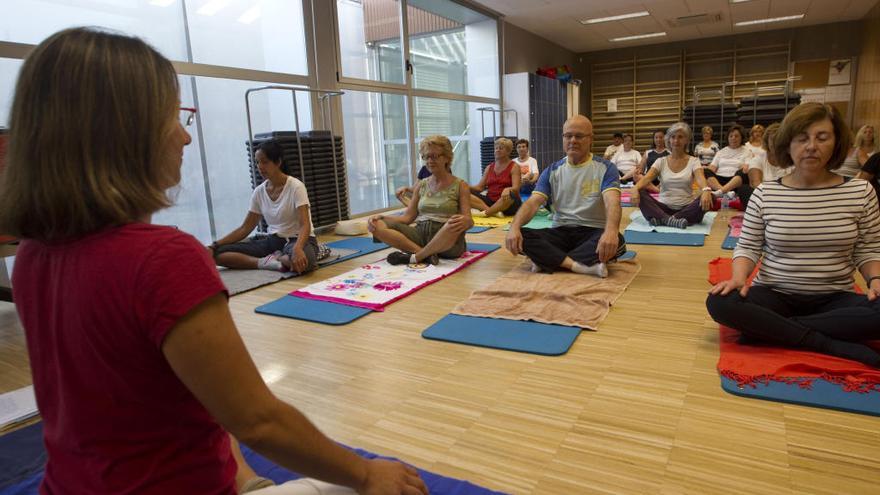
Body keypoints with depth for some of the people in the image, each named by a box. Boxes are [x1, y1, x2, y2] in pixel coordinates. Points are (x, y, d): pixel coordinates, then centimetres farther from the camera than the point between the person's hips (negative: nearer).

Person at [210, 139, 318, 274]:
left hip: (299, 239, -5)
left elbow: (305, 225, -24)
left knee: (301, 260, -44)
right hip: (273, 241, 6)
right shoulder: (259, 192, 4)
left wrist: (297, 248, -45)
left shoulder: (295, 187, -14)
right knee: (218, 253, -12)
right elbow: (244, 228, 6)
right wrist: (214, 246, -6)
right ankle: (276, 261, -23)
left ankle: (268, 259, -12)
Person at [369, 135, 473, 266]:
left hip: (446, 240, -4)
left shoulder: (460, 186, 3)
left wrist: (464, 221, -31)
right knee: (378, 225, -17)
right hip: (420, 234, 4)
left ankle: (414, 257, -23)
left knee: (453, 225, -40)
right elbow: (408, 217, 12)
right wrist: (381, 217, -5)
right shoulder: (421, 185, 15)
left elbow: (469, 220, -5)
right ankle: (426, 254, -27)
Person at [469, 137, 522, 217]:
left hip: (507, 204, -5)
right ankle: (494, 212, -35)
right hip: (490, 201, 5)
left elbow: (516, 188, -12)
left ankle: (485, 212, -30)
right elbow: (479, 187, 10)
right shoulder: (489, 167, 16)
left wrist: (508, 189, -36)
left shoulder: (514, 167, 2)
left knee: (509, 195, -41)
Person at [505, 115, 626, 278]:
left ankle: (547, 260, -28)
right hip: (560, 232, 2)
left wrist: (611, 230, -41)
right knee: (521, 237, -25)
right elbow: (533, 202, -3)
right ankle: (582, 265, -34)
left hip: (593, 232, -2)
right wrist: (514, 227, -25)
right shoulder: (552, 171, 9)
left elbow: (613, 202, -18)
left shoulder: (605, 168, 0)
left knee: (616, 241, -36)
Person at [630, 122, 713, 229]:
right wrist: (635, 188, -34)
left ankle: (662, 219, -34)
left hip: (686, 209, 0)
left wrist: (706, 190, -42)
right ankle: (670, 220, -40)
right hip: (664, 208, 1)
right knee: (641, 193, -26)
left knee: (707, 199, -32)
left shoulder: (693, 161, 3)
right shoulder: (661, 161, 6)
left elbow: (700, 178, -18)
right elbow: (646, 178, -11)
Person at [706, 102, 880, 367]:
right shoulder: (765, 193, -2)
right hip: (774, 296, 0)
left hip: (835, 300, 1)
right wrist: (739, 277, -18)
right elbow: (748, 247, 3)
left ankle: (770, 328, -21)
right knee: (720, 303, -30)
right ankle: (828, 344, -23)